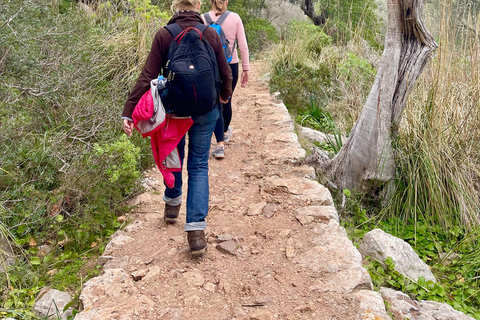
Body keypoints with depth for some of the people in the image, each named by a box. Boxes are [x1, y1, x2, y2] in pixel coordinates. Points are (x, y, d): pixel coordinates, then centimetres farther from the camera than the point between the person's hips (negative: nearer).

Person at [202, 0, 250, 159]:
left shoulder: (203, 19, -5)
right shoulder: (235, 18, -4)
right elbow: (243, 46, -5)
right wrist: (246, 69, 2)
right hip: (231, 66, 1)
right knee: (226, 101, 20)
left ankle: (220, 144, -6)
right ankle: (225, 132, 44)